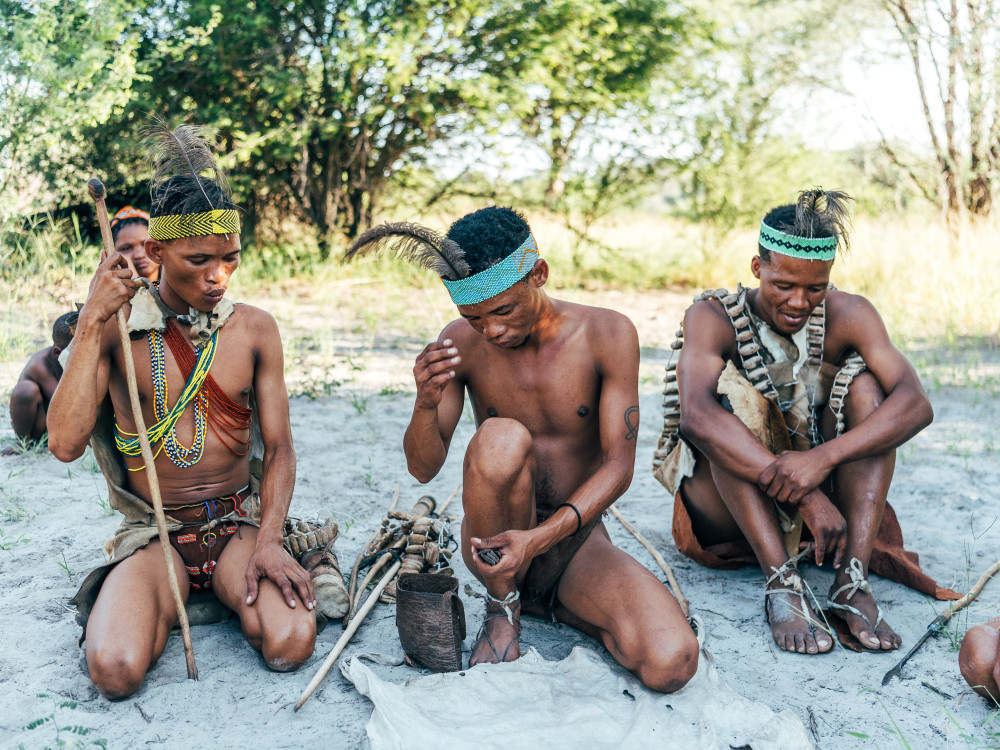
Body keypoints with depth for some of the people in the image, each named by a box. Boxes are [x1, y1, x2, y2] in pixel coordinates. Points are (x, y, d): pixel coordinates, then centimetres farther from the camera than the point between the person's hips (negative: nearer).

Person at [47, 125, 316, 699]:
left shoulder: (254, 328, 2)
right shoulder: (116, 328, -3)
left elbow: (279, 448, 2)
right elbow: (65, 444, -15)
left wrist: (268, 540, -14)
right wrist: (92, 323, -18)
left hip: (240, 523, 1)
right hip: (154, 533, -1)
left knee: (291, 643, -26)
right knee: (116, 672, -26)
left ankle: (238, 589, 8)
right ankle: (138, 599, 8)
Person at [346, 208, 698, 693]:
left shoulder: (607, 334, -10)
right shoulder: (461, 342, -6)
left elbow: (618, 465, -13)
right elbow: (423, 468, -5)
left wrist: (539, 538, -29)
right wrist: (426, 404, -28)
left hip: (576, 539, 1)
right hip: (496, 543, -1)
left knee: (670, 665, -25)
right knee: (500, 438, -34)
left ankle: (547, 600, 6)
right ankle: (503, 608, -9)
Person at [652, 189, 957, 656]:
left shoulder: (848, 316, -6)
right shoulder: (713, 316, -13)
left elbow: (916, 404, -22)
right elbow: (695, 416, -33)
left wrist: (823, 459, -39)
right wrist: (804, 495, -41)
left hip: (821, 492, 3)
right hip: (720, 496, -3)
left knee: (863, 382, -17)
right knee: (735, 389, -28)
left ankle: (852, 581, -31)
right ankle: (783, 585, -36)